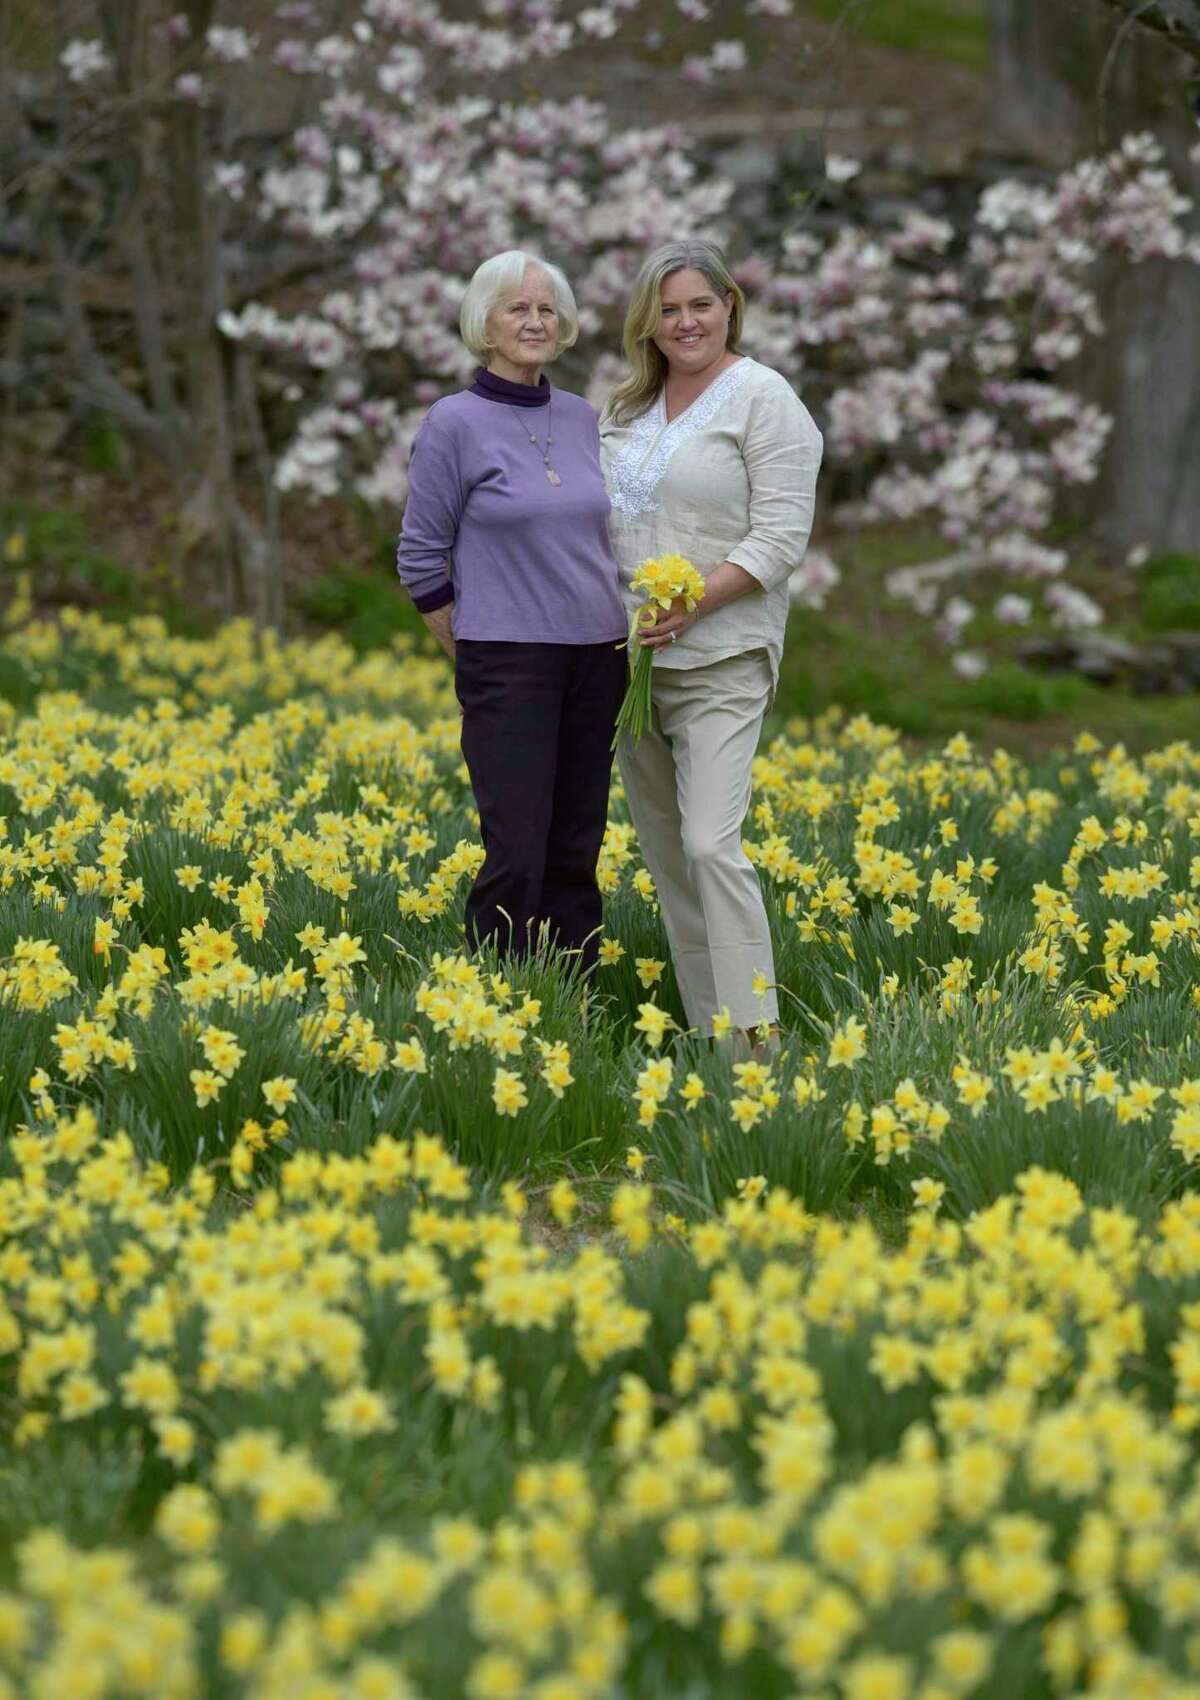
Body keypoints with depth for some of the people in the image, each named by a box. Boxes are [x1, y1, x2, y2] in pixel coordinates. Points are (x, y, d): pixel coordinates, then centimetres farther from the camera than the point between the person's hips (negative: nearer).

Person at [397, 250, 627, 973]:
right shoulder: (455, 423, -6)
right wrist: (473, 660, -3)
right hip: (508, 662, -5)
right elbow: (423, 558, -3)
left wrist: (623, 630, 11)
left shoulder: (583, 418, 10)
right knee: (517, 857, -10)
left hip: (596, 661, 5)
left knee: (575, 855, 7)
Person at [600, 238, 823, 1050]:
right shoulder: (627, 406, 14)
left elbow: (782, 536, -14)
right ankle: (707, 1032, 15)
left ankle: (755, 1035, -18)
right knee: (665, 853, 9)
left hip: (719, 657, -7)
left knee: (711, 845, -18)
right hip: (630, 660, 8)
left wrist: (691, 604, -23)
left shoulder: (762, 398, -8)